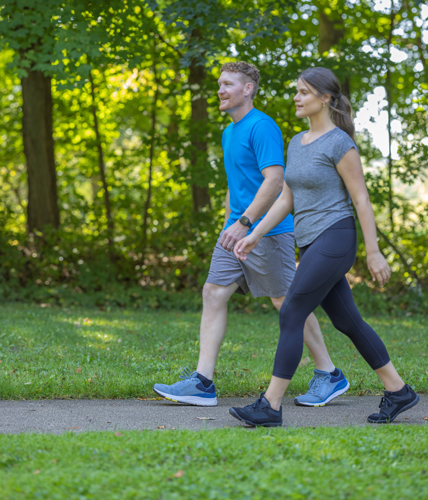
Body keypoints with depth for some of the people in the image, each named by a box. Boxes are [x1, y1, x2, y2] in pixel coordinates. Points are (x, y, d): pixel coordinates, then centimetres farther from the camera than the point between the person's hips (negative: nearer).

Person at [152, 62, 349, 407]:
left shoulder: (262, 127, -13)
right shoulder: (229, 132, 16)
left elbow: (274, 180, -22)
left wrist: (244, 223, -27)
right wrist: (228, 229, 24)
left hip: (267, 231, -9)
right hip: (238, 232, 9)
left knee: (288, 302, -1)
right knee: (213, 293, -1)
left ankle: (330, 376, 13)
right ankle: (202, 383, -3)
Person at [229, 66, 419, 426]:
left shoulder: (340, 143, -11)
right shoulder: (297, 144, 14)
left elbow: (362, 199, -11)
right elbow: (286, 200, 16)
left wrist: (374, 253, -12)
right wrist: (255, 236, 7)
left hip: (334, 240, -9)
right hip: (311, 244, 9)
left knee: (290, 316, -11)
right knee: (347, 322, 12)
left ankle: (270, 406, -8)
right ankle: (398, 392, 22)